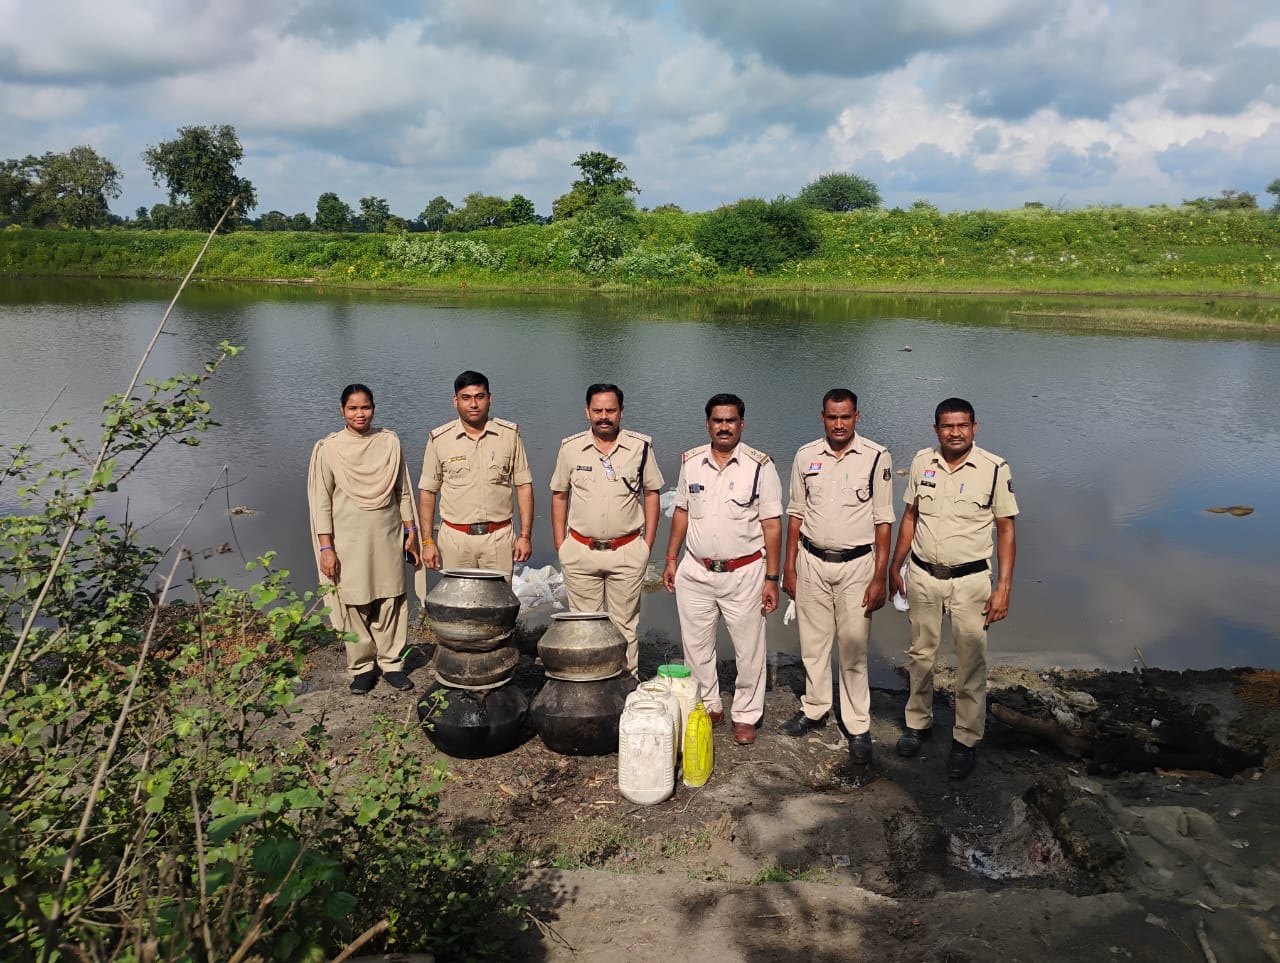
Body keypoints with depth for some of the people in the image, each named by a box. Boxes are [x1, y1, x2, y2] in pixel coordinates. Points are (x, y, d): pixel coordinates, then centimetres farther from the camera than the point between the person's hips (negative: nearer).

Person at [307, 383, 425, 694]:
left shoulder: (389, 442, 3)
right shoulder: (328, 448, -3)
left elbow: (404, 491, 9)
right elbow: (321, 502, -2)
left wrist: (411, 532, 8)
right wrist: (325, 548, -5)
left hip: (388, 537, 2)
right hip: (349, 540, -2)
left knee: (391, 603, 6)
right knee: (355, 606, 4)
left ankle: (391, 662, 21)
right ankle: (361, 667, 20)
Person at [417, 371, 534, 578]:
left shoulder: (510, 435, 2)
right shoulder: (439, 439, 2)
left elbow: (524, 486, 5)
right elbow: (427, 491, 6)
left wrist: (525, 535, 0)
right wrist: (427, 541, 2)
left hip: (499, 538, 0)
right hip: (455, 538, 0)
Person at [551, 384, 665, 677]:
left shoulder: (641, 446, -1)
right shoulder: (570, 447, 1)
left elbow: (651, 493, 6)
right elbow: (559, 496, 8)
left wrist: (648, 543, 1)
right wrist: (560, 545, 4)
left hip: (627, 553, -1)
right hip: (580, 552, 1)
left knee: (625, 625, 8)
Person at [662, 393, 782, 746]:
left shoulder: (760, 466, -8)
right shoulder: (691, 461, 3)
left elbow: (772, 525, -7)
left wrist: (772, 578, -9)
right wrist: (671, 560, 10)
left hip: (744, 573, -3)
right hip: (695, 571, 3)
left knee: (749, 649, 7)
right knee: (695, 645, 13)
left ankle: (746, 716, 24)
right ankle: (708, 707, 31)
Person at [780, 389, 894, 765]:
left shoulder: (877, 457, -7)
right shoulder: (805, 456, 2)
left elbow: (883, 521, -5)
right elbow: (796, 514, 8)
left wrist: (880, 577, -9)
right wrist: (788, 566, 7)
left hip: (856, 564, -3)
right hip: (812, 562, 3)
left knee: (853, 649, 2)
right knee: (813, 642, 13)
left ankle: (858, 727, 15)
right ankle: (814, 710, 30)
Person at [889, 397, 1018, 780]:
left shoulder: (995, 469, -9)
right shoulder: (921, 462, 0)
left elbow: (1006, 530, -5)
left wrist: (1003, 587, -10)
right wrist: (894, 567, 11)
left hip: (970, 580, -3)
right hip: (922, 576, 3)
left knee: (971, 664, 3)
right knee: (920, 654, 15)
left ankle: (966, 740, 20)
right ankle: (918, 721, 34)